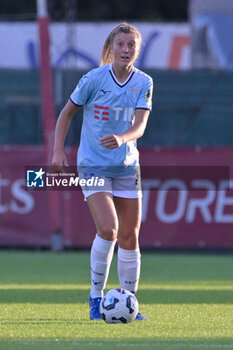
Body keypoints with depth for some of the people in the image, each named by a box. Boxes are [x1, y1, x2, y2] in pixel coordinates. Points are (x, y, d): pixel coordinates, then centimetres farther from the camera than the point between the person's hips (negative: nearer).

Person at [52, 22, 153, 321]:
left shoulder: (143, 83, -1)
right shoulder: (94, 79, -10)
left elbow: (140, 125, -11)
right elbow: (67, 112, 2)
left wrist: (121, 138, -32)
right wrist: (58, 150, -7)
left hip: (127, 167, 4)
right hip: (93, 166, -4)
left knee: (129, 238, 4)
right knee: (108, 229, -20)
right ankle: (96, 297, -4)